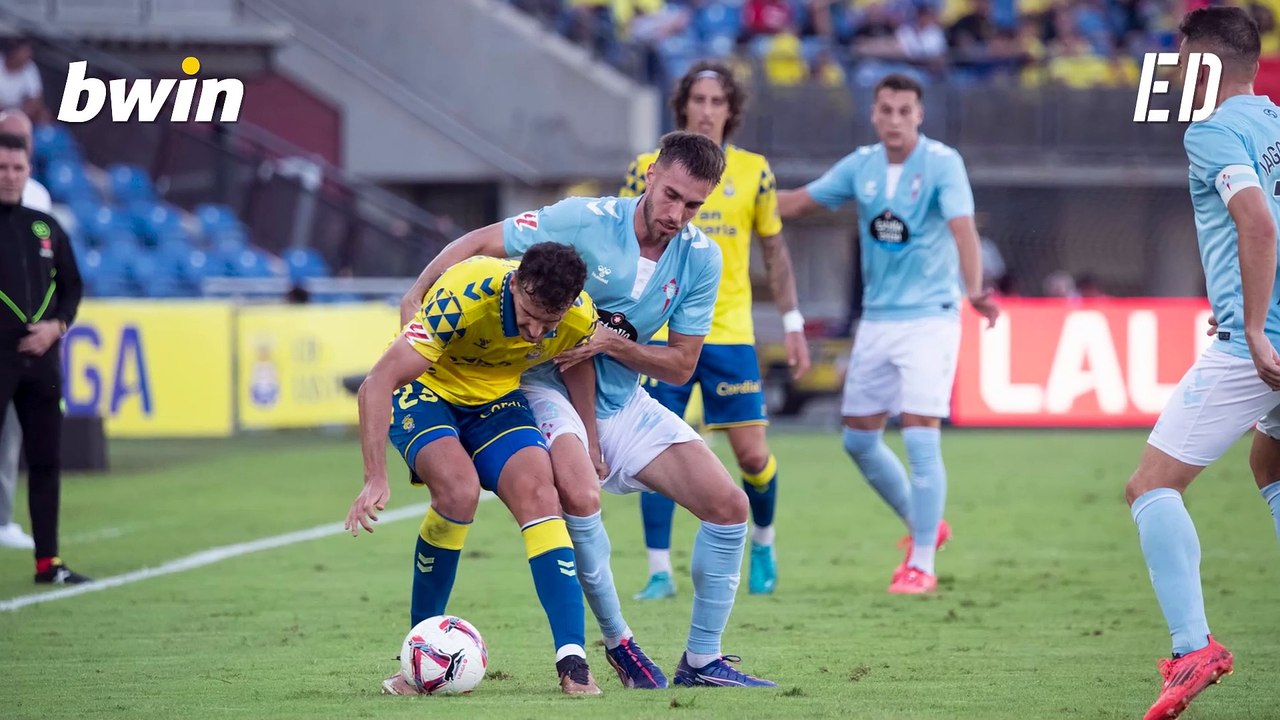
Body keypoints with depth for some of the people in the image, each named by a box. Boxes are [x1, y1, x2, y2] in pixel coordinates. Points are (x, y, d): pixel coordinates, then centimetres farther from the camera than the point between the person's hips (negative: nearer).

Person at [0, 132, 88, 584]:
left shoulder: (45, 227, 11)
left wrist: (56, 326, -1)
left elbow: (72, 285, 17)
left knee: (46, 460, 7)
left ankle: (47, 561, 14)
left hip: (41, 358, 5)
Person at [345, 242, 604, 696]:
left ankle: (573, 664, -22)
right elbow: (378, 383, -35)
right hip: (425, 390, -4)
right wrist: (375, 479, -41)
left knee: (537, 494, -21)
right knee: (459, 488, -30)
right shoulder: (464, 296, -36)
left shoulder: (581, 318, -20)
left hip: (497, 397, 4)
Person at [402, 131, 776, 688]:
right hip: (546, 386, -6)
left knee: (729, 506, -4)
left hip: (624, 403, 6)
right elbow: (477, 244, -13)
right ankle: (618, 643, -14)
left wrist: (611, 343, -19)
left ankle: (701, 661, 9)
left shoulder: (700, 259, -6)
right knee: (581, 496, -35)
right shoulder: (585, 222, -19)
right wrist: (416, 298, -22)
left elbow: (680, 366, -3)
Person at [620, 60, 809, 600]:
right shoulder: (648, 170, 1)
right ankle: (660, 572, 1)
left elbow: (774, 251, 11)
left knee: (752, 455, -1)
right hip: (661, 333, 0)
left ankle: (762, 540, 27)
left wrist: (793, 324, 7)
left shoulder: (753, 171, 3)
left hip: (729, 333, 1)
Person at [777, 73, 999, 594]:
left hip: (929, 317, -6)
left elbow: (962, 226, -27)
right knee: (859, 438, 10)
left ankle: (921, 564, -6)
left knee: (920, 437, -13)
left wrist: (974, 289, -43)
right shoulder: (861, 165, 4)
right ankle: (923, 526, 30)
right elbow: (797, 201, 14)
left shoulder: (942, 162, -13)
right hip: (877, 318, 6)